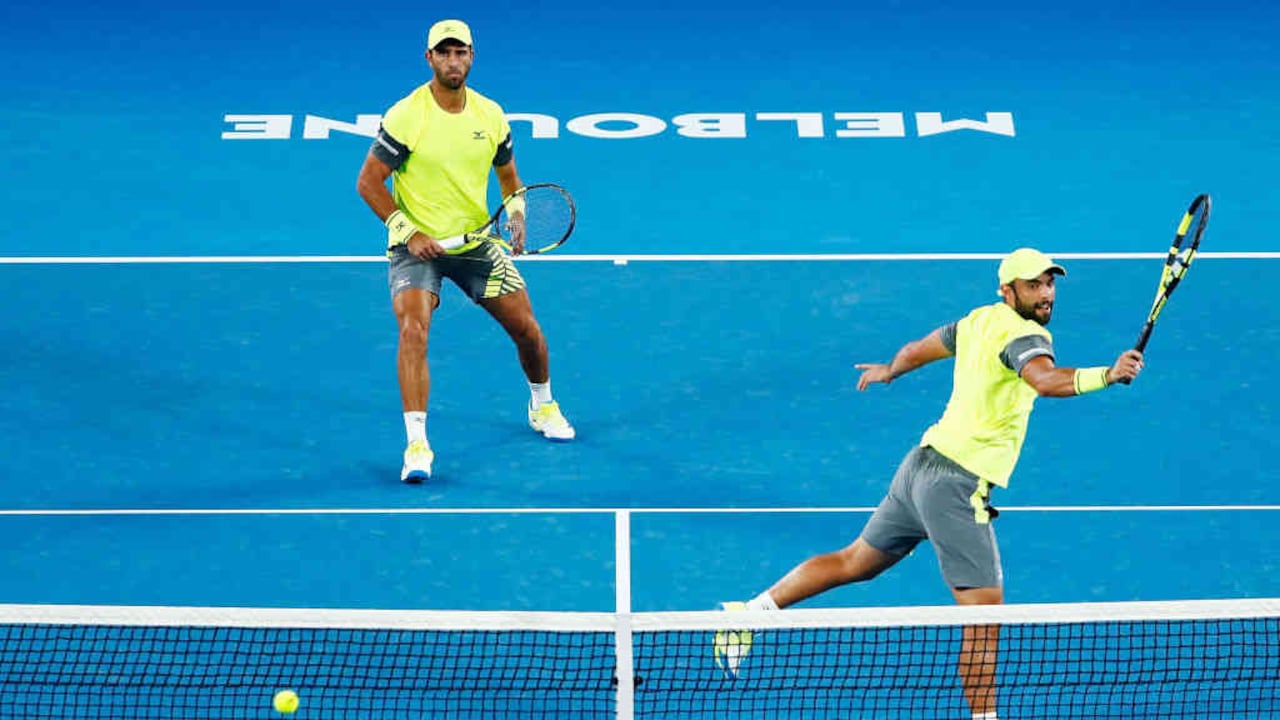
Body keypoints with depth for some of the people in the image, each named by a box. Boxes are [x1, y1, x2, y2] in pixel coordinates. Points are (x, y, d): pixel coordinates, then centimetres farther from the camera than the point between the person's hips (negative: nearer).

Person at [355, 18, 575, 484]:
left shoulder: (490, 115, -1)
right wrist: (408, 233, -18)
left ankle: (542, 406, 35)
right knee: (413, 327, -26)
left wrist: (517, 216, -5)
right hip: (416, 244, -4)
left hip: (476, 239, 4)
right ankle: (416, 444, -26)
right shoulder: (405, 117, -15)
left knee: (526, 327, 5)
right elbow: (368, 182, -10)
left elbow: (508, 176, 15)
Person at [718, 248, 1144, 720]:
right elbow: (1045, 380, -40)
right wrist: (1106, 375, -55)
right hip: (956, 486, -9)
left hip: (923, 464, 10)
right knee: (985, 617, -8)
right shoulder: (1025, 335, -16)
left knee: (856, 562, 23)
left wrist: (889, 371, 47)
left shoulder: (980, 321, 10)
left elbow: (918, 349, 27)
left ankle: (751, 611, 27)